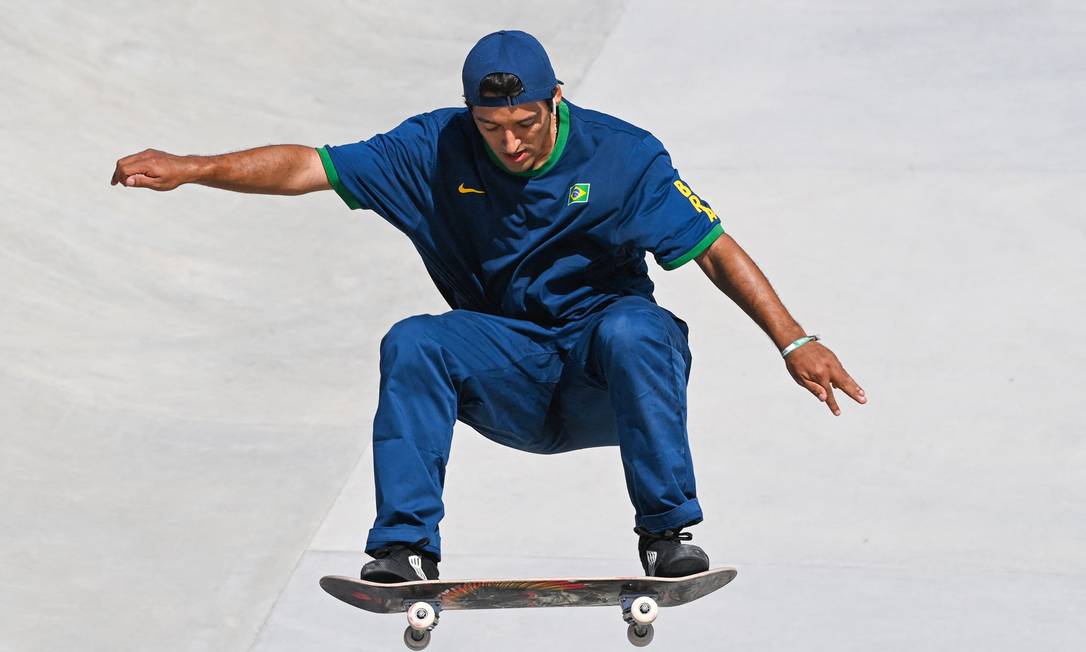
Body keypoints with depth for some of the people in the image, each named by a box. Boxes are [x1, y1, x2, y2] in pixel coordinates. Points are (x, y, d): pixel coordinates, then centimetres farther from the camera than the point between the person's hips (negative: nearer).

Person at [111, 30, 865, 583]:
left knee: (634, 330, -35)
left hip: (606, 384, -2)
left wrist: (794, 340, -21)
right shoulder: (436, 151, -6)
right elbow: (312, 166, -7)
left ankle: (668, 534, -25)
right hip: (511, 380, 2)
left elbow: (714, 250, -12)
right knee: (411, 344, -25)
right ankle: (406, 544, -23)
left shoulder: (620, 156, -11)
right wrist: (190, 169, -16)